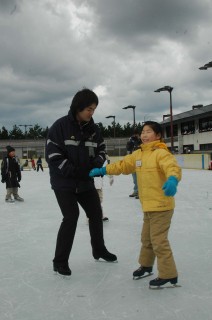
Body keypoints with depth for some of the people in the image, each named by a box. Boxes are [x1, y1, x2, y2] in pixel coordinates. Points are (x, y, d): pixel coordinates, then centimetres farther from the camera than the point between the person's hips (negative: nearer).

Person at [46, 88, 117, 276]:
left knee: (96, 213, 13)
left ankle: (99, 250, 36)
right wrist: (73, 171, -24)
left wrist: (97, 162, -13)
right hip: (63, 182, -6)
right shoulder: (60, 126, -16)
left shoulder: (93, 128, 0)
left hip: (86, 182, 6)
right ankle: (60, 261, 3)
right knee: (71, 217, -13)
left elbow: (101, 150, 9)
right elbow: (53, 155, -18)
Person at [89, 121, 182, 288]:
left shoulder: (161, 153, -18)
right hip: (148, 206, 9)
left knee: (159, 240, -3)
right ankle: (146, 265, 43)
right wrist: (102, 170, 7)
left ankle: (169, 275, 10)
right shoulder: (138, 154, 8)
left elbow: (173, 167, -33)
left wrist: (172, 180, -54)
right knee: (147, 238, 23)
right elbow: (122, 165, 12)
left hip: (161, 206, -9)